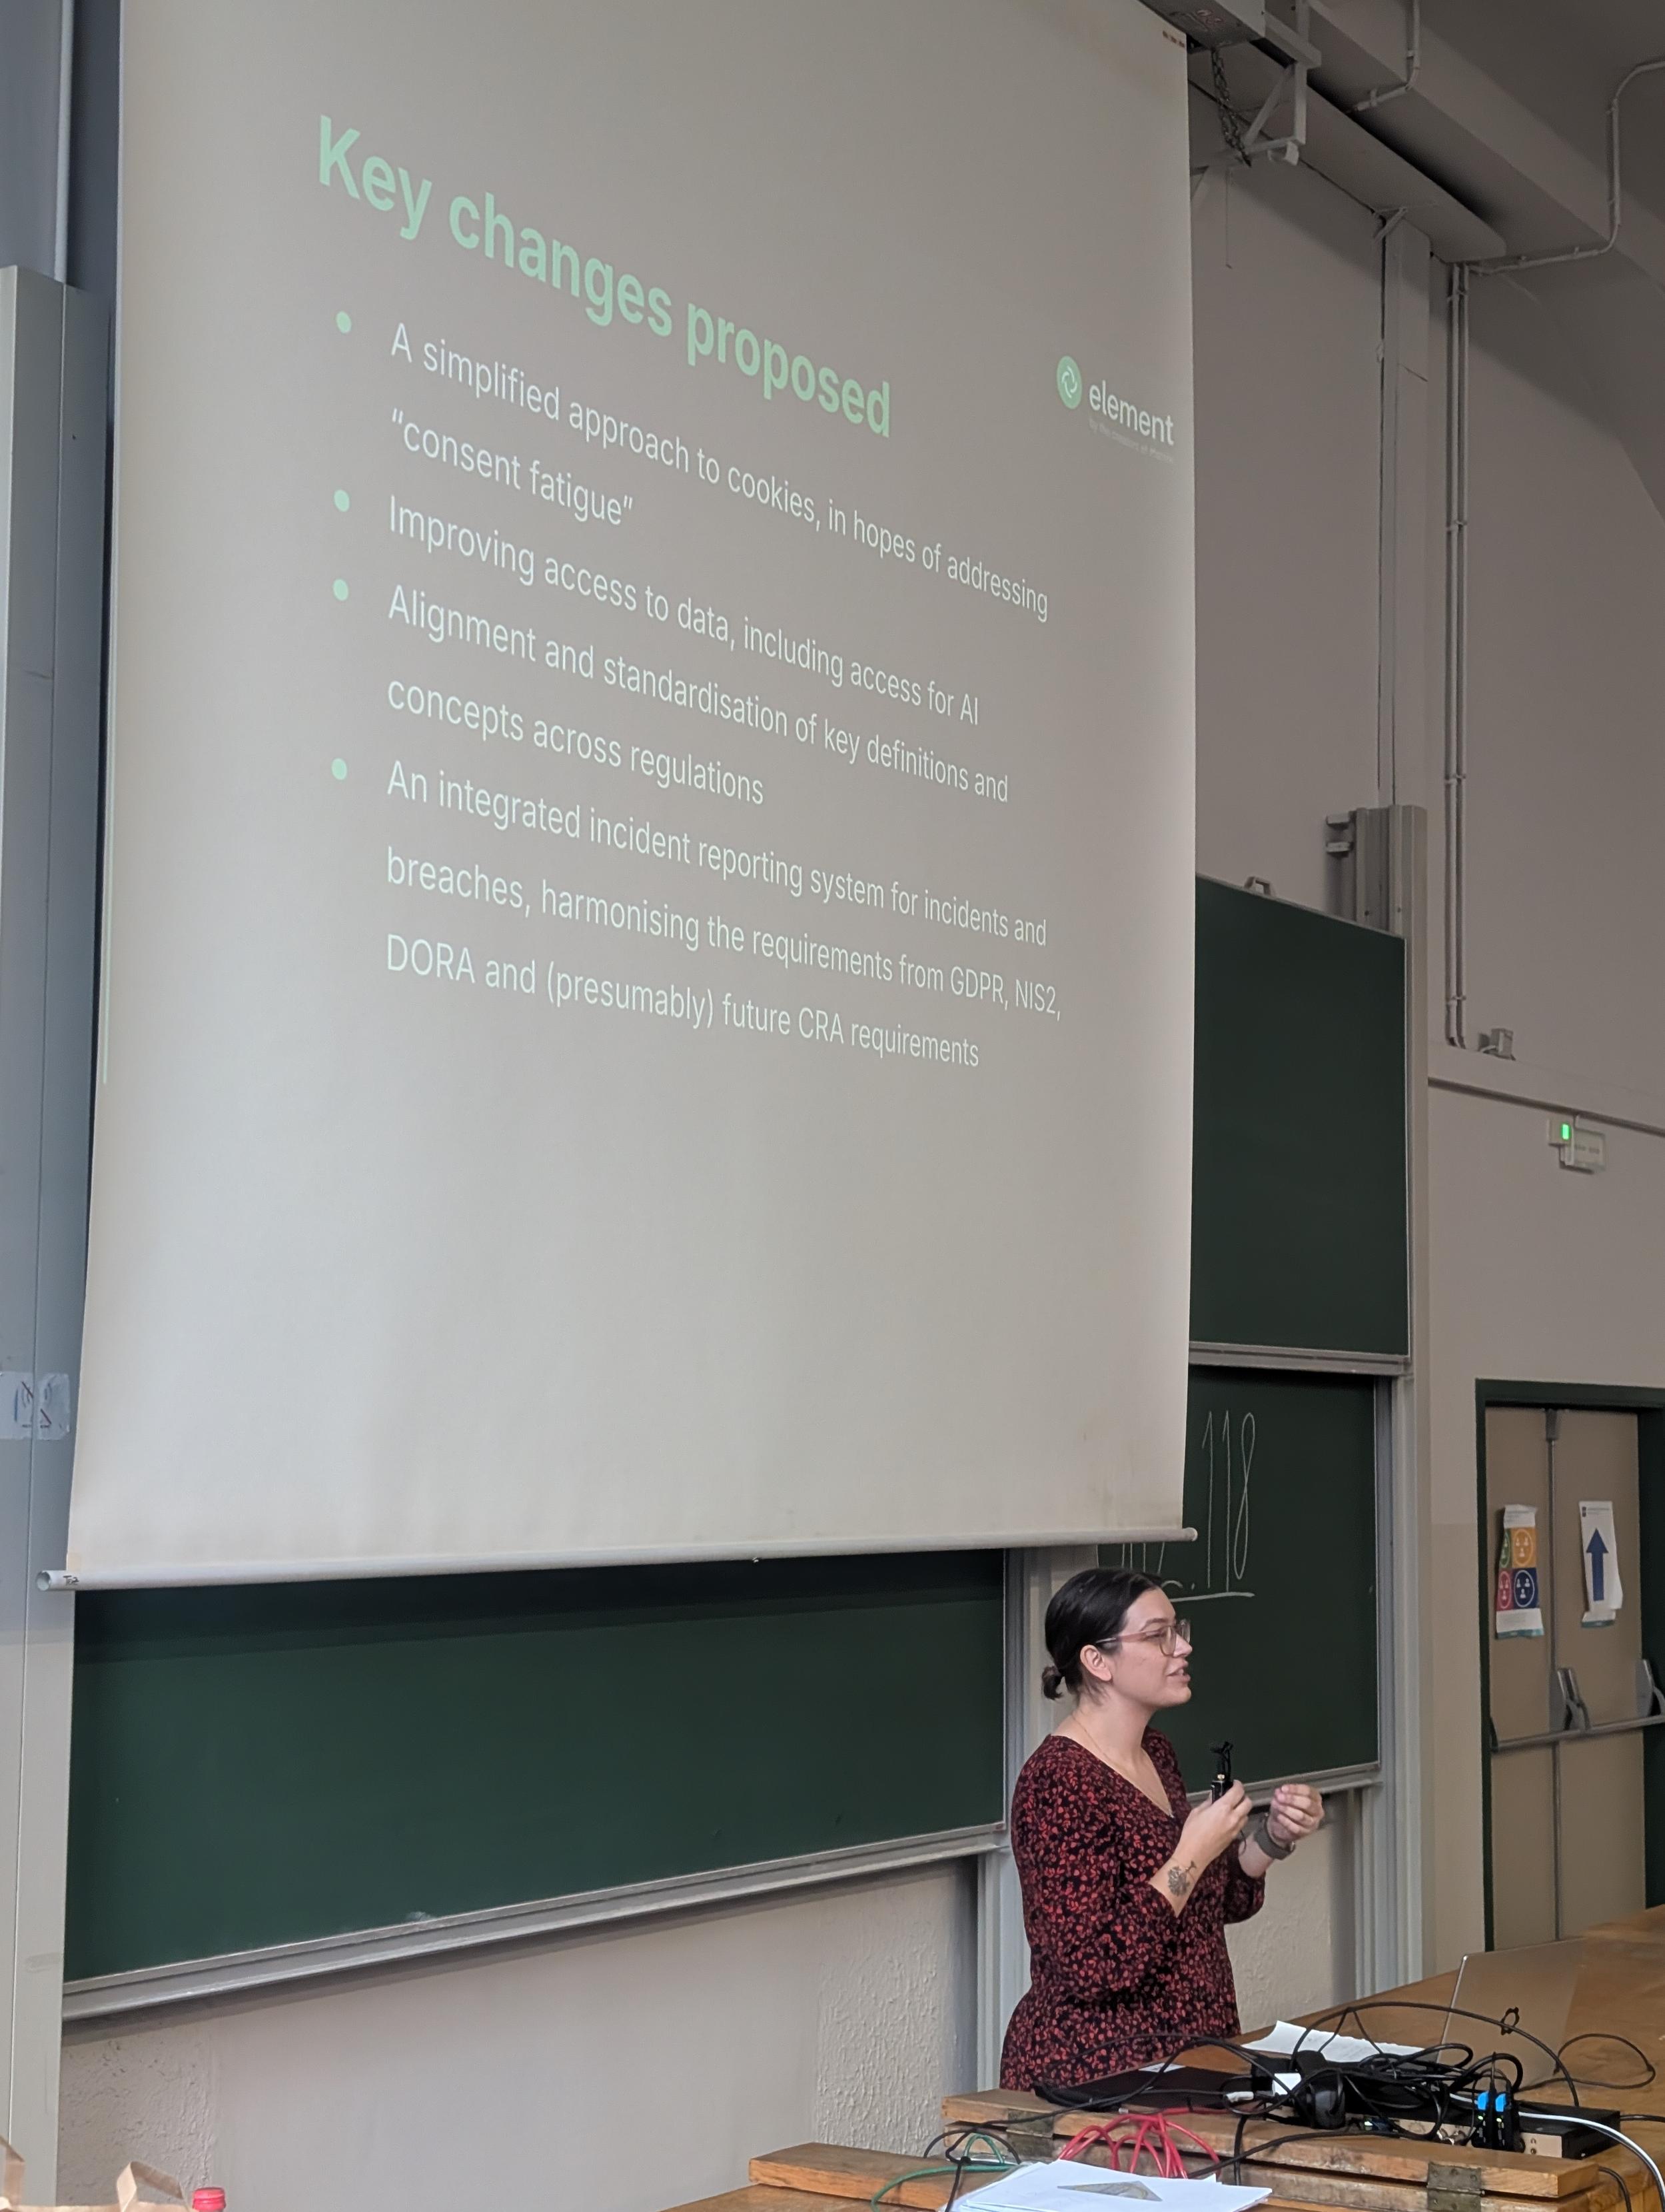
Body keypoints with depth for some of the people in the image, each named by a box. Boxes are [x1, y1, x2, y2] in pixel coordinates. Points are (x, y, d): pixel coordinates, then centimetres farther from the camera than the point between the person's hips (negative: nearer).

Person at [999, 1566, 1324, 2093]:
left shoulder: (1156, 1753, 9)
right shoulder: (1059, 1783, -17)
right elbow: (1091, 1970, -23)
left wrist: (1273, 1836, 5)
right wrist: (1193, 1854, -20)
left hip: (1192, 2054, 8)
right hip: (1094, 2074, -8)